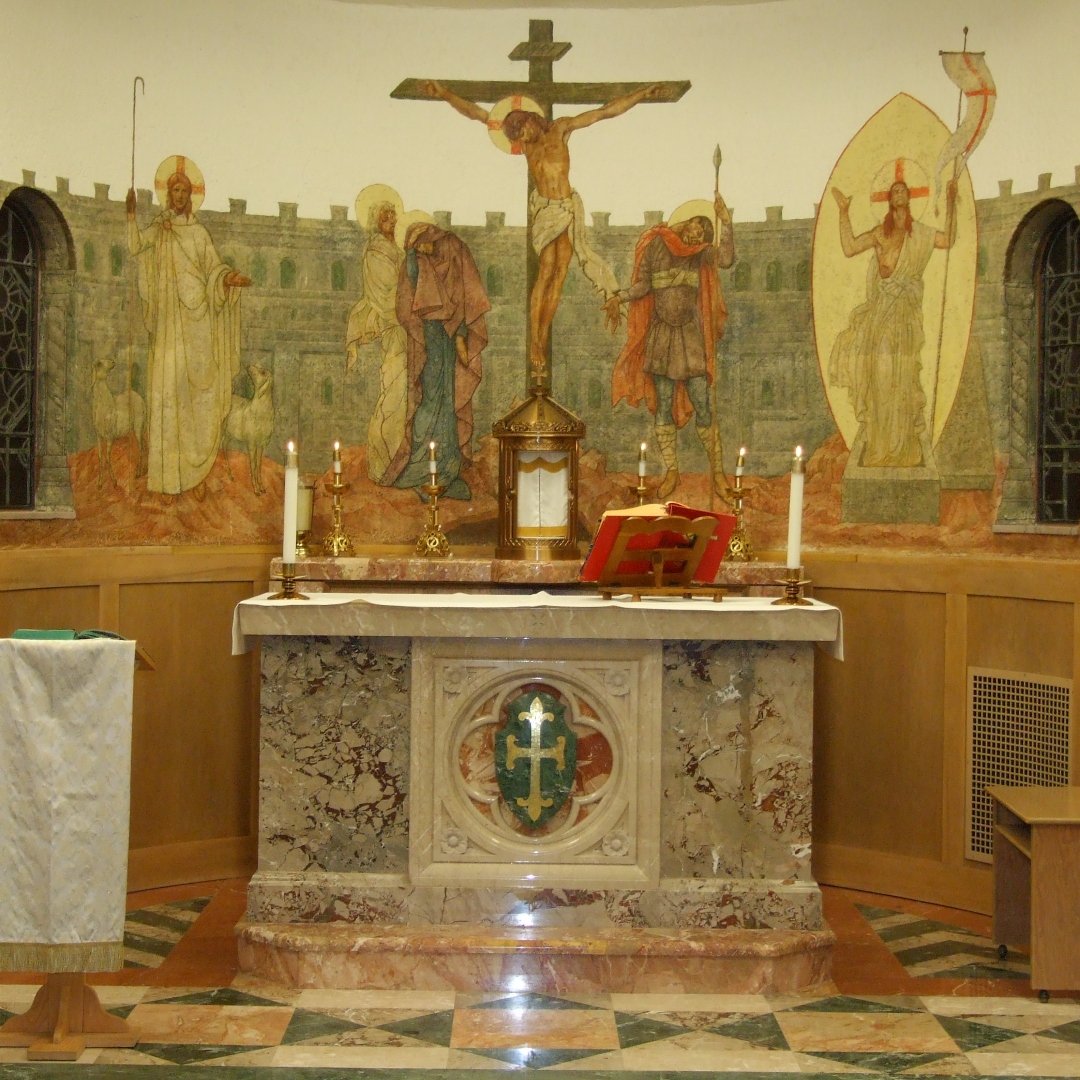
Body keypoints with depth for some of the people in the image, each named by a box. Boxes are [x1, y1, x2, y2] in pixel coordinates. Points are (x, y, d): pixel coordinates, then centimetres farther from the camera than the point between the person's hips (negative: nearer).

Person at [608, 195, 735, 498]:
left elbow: (727, 259, -20)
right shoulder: (656, 246, 0)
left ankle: (717, 471, 5)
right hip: (660, 337, 1)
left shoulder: (701, 254, -1)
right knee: (663, 407, 4)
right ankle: (671, 471, 13)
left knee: (702, 408, -4)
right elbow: (643, 284, 2)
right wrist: (619, 298, -13)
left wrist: (726, 223, -24)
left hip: (690, 338, -1)